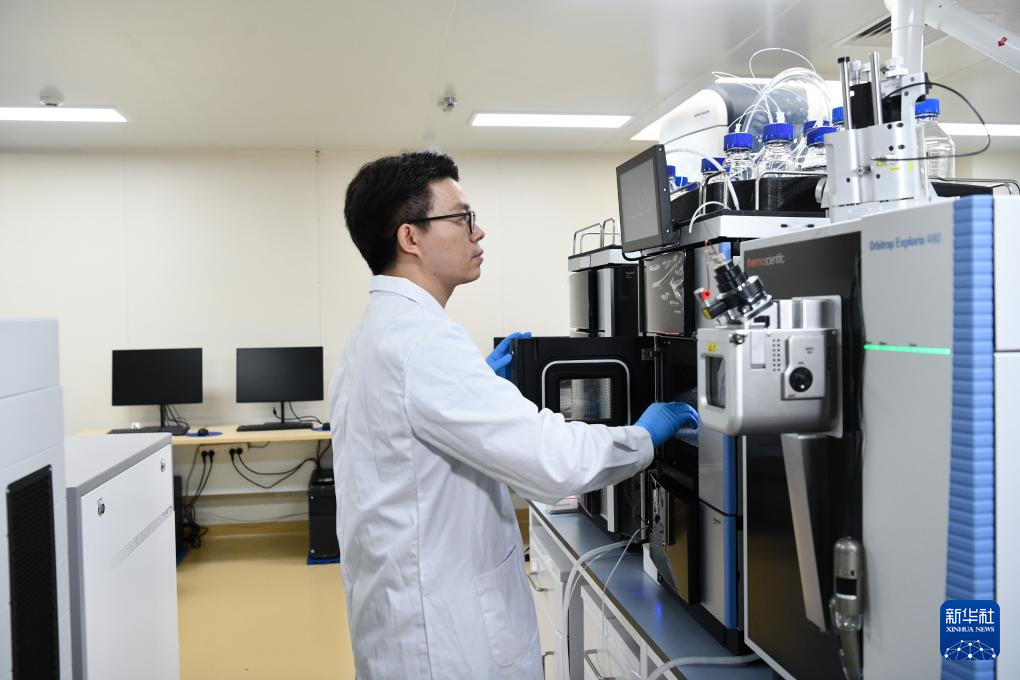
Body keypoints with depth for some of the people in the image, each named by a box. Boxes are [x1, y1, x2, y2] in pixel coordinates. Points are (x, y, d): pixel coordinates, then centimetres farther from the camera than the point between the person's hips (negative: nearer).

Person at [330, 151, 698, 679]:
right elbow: (552, 461, -28)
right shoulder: (419, 338, -25)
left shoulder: (378, 331, 7)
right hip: (442, 634, -10)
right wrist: (644, 437, -11)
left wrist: (479, 379, 17)